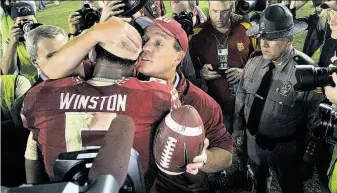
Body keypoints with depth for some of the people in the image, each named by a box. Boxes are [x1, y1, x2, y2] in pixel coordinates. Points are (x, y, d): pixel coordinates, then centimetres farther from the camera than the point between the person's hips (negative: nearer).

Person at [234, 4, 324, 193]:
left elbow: (315, 119, -17)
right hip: (253, 141, 5)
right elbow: (241, 98, 6)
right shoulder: (253, 64, -8)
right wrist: (239, 128, 11)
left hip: (286, 149, -4)